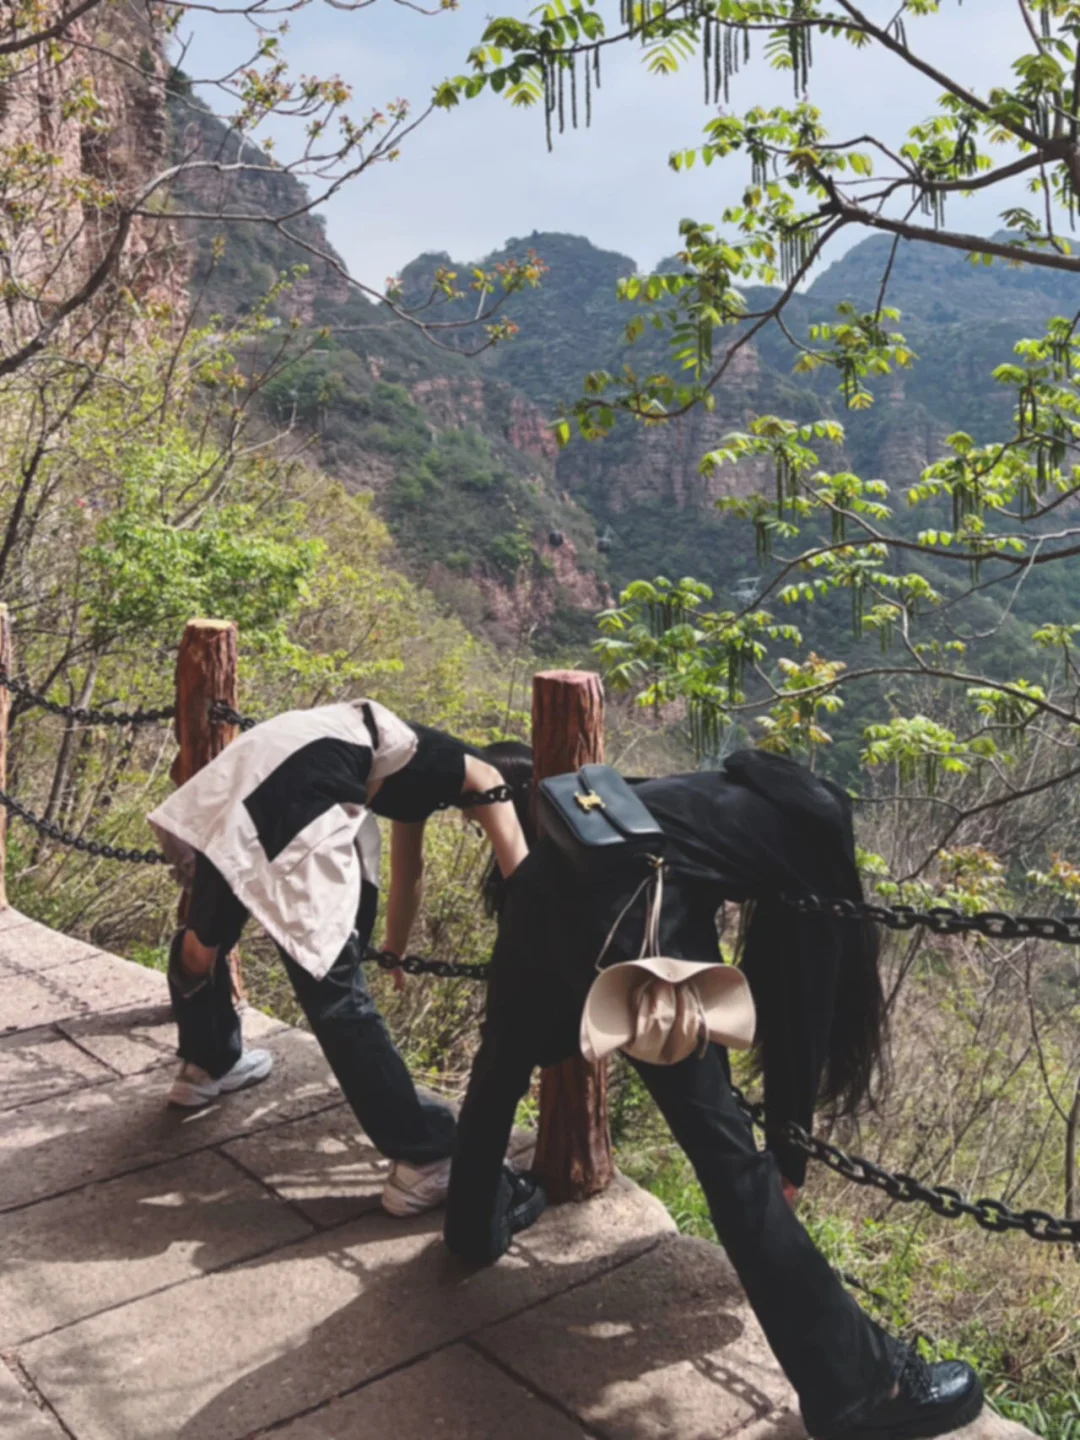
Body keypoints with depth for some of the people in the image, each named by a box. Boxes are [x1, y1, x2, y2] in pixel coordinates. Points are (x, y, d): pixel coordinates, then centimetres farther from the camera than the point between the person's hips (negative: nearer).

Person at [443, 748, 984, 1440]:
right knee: (728, 1153, -1)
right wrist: (790, 1157, 28)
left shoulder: (750, 799, 35)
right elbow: (801, 1004, 18)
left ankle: (478, 1223, 54)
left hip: (549, 878, 8)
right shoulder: (817, 836, 18)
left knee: (503, 1063, 29)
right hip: (626, 906, -8)